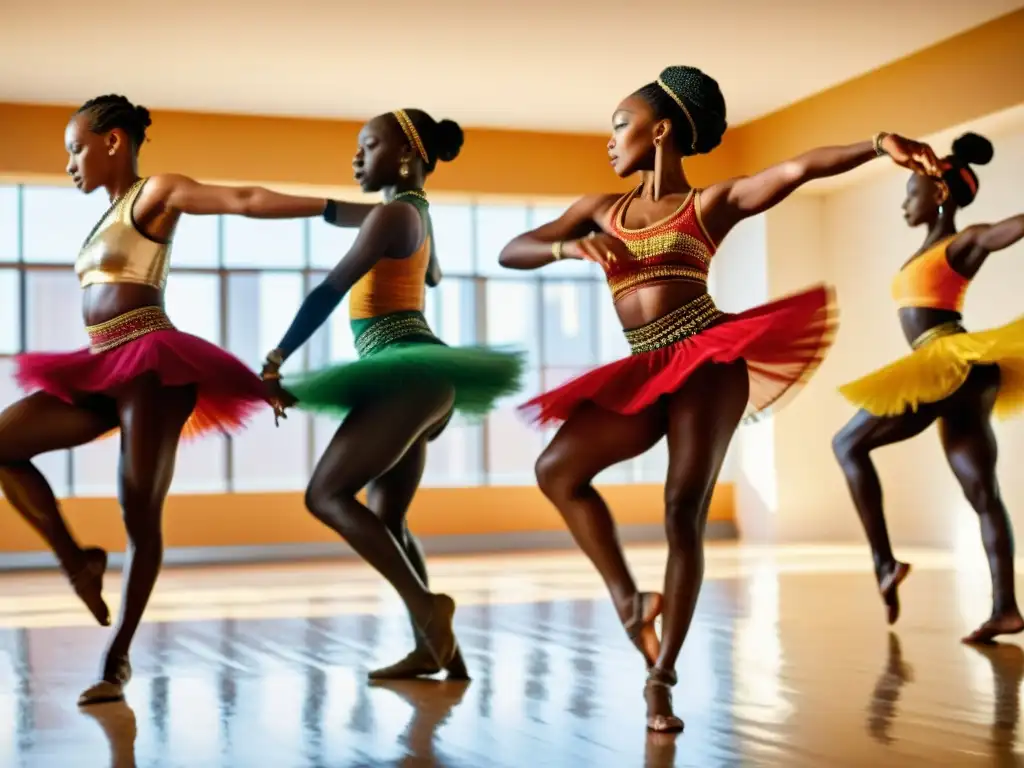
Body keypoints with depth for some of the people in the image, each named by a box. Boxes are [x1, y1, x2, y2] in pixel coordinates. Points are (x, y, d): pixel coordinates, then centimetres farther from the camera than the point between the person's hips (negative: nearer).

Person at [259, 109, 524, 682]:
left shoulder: (394, 212, -10)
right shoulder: (417, 212, 20)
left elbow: (332, 290, -16)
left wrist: (276, 363, -15)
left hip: (406, 377, -11)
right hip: (417, 381, 11)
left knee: (327, 495, -12)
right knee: (384, 517, 11)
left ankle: (424, 605, -17)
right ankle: (436, 647, 11)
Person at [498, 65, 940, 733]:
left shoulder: (712, 203, 7)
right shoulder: (600, 209, 18)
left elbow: (797, 169, -7)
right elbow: (512, 252, 11)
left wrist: (879, 144, -21)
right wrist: (566, 247, -10)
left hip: (708, 359, -4)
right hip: (645, 373, 4)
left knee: (684, 514, -10)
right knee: (558, 468, -13)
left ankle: (662, 677, -3)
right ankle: (628, 601, -4)